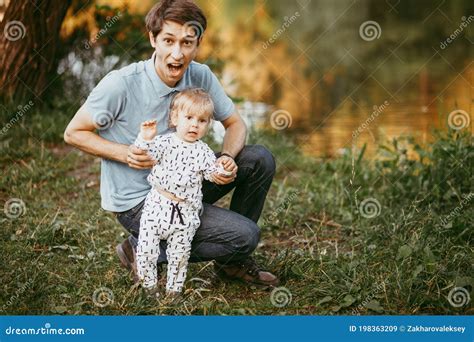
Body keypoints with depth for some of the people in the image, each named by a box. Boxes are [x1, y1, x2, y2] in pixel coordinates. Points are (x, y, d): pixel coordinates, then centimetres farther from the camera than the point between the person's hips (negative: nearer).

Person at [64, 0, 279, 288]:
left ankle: (233, 261, 9)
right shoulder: (121, 84, -21)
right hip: (137, 201, -6)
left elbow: (235, 124, 6)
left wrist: (227, 157, -17)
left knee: (259, 159, -7)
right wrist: (125, 153, -25)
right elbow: (74, 133, -10)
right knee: (245, 235, -17)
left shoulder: (200, 76, -6)